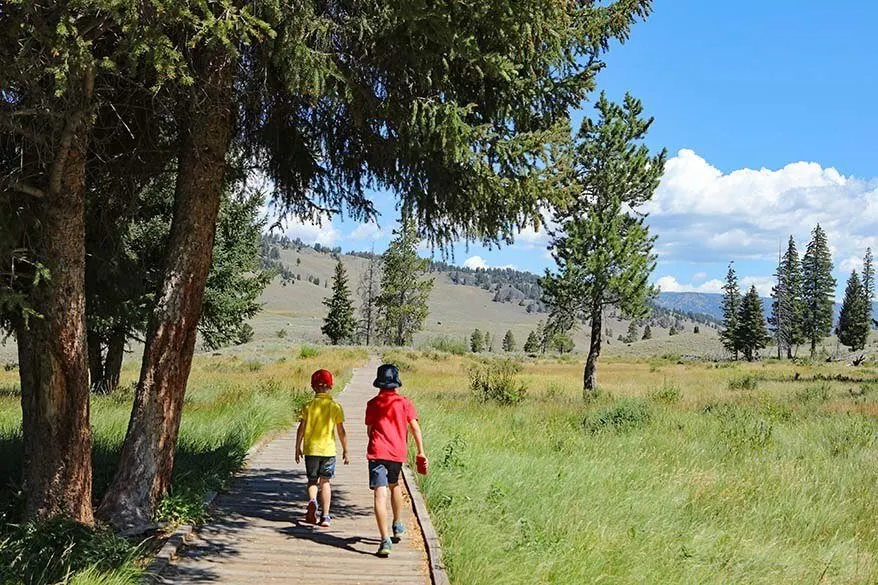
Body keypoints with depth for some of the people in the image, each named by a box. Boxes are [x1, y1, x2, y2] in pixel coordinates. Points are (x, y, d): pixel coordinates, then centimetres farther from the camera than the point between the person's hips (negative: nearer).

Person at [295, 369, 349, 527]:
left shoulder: (308, 406, -3)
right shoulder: (335, 407, -3)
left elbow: (301, 429, -3)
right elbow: (341, 431, -2)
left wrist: (298, 448, 7)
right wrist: (345, 450, 7)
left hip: (311, 449, 0)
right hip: (329, 450, 0)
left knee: (312, 480, 14)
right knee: (325, 482, 8)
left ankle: (312, 501, -16)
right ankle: (325, 516, 4)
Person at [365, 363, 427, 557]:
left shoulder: (372, 403, 5)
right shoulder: (404, 402, 3)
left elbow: (369, 429, 13)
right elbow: (414, 427, -3)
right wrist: (421, 451, 2)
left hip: (377, 452, -2)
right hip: (398, 452, 2)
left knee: (380, 495, -8)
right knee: (394, 486, 28)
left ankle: (385, 540, -18)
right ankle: (398, 526, 40)